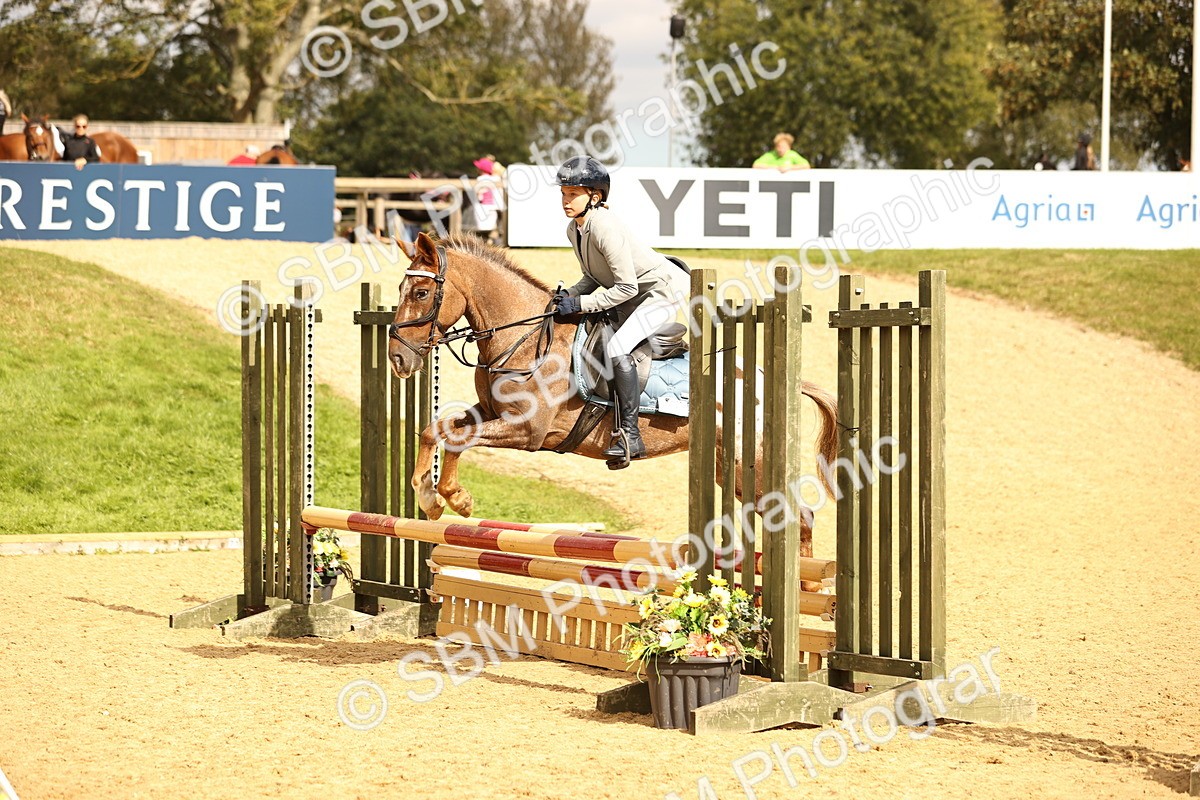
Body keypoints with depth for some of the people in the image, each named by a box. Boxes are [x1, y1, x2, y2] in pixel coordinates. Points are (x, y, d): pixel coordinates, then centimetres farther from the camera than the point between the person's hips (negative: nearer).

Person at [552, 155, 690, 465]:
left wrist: (580, 304, -27)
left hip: (665, 288, -11)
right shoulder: (574, 230, 1)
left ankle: (630, 435, -26)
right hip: (637, 296, 11)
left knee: (617, 346, -26)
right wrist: (570, 294, -6)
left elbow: (626, 287, -28)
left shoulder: (604, 227, -27)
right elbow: (593, 277, 13)